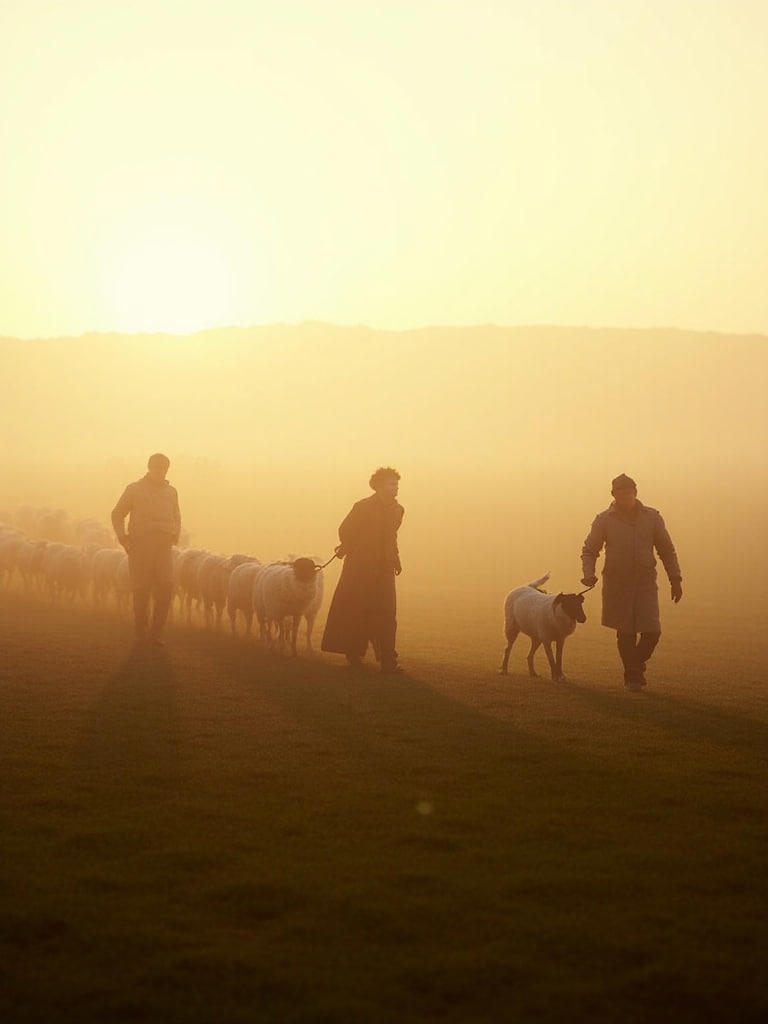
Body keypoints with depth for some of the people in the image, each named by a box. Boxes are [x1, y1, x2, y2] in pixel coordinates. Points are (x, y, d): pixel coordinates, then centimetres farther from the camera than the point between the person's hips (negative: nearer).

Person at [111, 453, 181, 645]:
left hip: (163, 545, 3)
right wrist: (123, 538, -2)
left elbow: (176, 518, 29)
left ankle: (156, 632, -1)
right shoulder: (134, 489, 6)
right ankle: (141, 633, 7)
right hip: (140, 544, -3)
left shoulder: (171, 492, 17)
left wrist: (175, 535, 10)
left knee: (166, 586, -9)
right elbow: (117, 514, 9)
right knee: (141, 590, -1)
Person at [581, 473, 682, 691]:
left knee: (652, 632, -7)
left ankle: (637, 664, 22)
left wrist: (675, 580, 5)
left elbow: (667, 550, 10)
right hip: (617, 585, -1)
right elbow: (589, 551, 6)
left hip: (645, 583, 1)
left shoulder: (652, 517, 3)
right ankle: (632, 676, 16)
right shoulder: (604, 520, -1)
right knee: (626, 634, -1)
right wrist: (588, 574, -13)